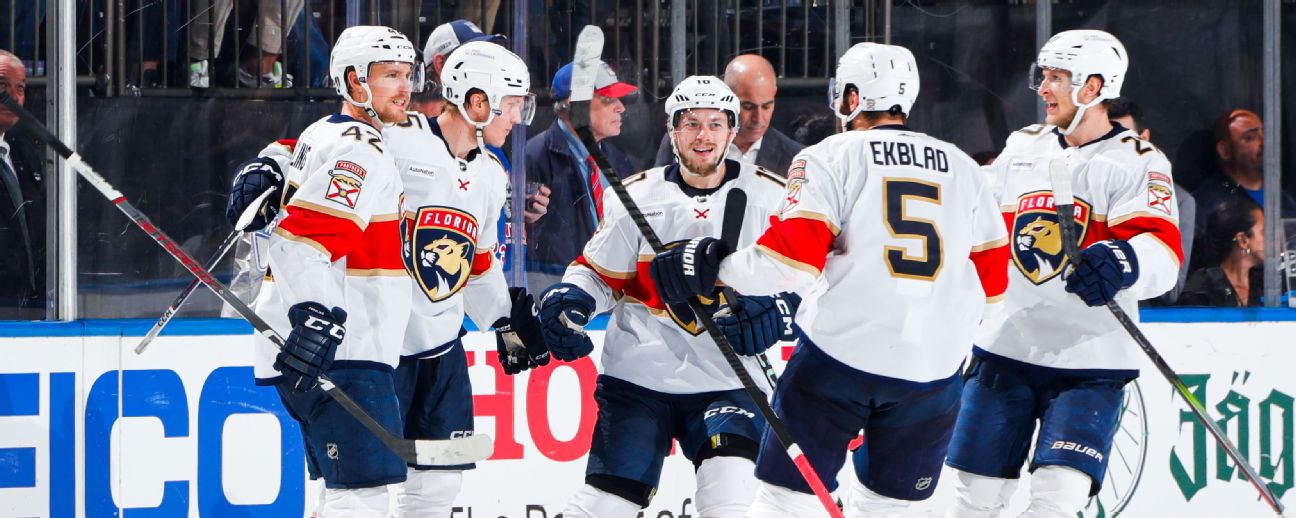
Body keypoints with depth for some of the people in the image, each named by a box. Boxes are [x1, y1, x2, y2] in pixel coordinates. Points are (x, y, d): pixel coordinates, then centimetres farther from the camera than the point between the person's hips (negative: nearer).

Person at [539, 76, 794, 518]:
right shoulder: (635, 198, 3)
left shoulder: (768, 198, 1)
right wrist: (566, 300, -9)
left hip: (727, 383, -1)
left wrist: (776, 311, -15)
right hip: (639, 377, 1)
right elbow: (600, 273, 11)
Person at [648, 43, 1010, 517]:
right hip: (934, 369, 4)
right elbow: (992, 277, 15)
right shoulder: (964, 169, 12)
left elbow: (793, 255, -12)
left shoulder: (829, 158, -1)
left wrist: (716, 267, -1)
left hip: (842, 350, -4)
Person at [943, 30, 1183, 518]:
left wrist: (1123, 262, -41)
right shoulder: (1024, 149, 11)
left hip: (1089, 365, -5)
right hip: (1005, 349, 5)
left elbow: (1163, 252, -21)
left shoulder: (1138, 163, -6)